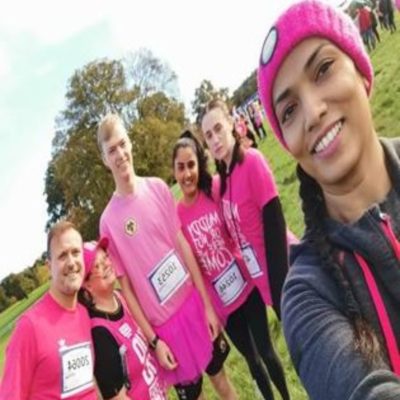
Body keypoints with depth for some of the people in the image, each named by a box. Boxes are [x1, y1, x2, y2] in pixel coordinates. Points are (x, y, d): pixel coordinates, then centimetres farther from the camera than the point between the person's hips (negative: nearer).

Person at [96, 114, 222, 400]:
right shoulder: (108, 221, -13)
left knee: (218, 371, 19)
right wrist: (153, 340, -7)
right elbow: (125, 286, -8)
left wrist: (207, 303, 0)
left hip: (193, 300, 3)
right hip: (164, 323, -2)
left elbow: (183, 244, 0)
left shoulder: (158, 188, -4)